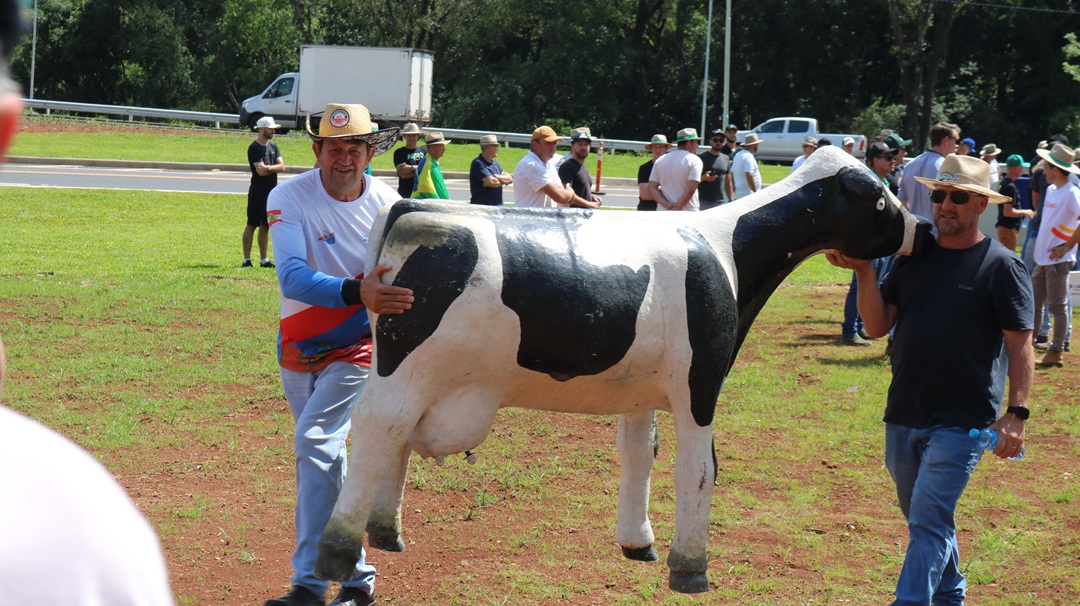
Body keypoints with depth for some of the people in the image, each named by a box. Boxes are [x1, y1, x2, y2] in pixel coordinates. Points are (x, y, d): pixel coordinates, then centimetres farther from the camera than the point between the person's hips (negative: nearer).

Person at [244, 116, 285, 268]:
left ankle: (264, 260, 13)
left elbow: (282, 167, 1)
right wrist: (274, 168, -5)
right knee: (252, 225, -5)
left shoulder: (273, 146, 13)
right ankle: (247, 260, -4)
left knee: (265, 226, 10)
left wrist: (268, 168, -15)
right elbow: (261, 171, -19)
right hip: (258, 192, -7)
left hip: (272, 191, 7)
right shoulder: (254, 148, -10)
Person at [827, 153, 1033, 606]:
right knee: (924, 521, 18)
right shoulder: (911, 257, 9)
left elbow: (1020, 344, -7)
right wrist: (864, 271, -8)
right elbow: (876, 326, 5)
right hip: (902, 416, 6)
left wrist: (1016, 413, -16)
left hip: (962, 422, -6)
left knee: (929, 522, -13)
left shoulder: (1001, 267, -5)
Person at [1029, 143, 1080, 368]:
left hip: (1058, 261, -9)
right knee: (1033, 303, 13)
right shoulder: (1051, 190, 12)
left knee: (1058, 306, 0)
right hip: (1043, 257, 9)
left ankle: (1056, 353, 7)